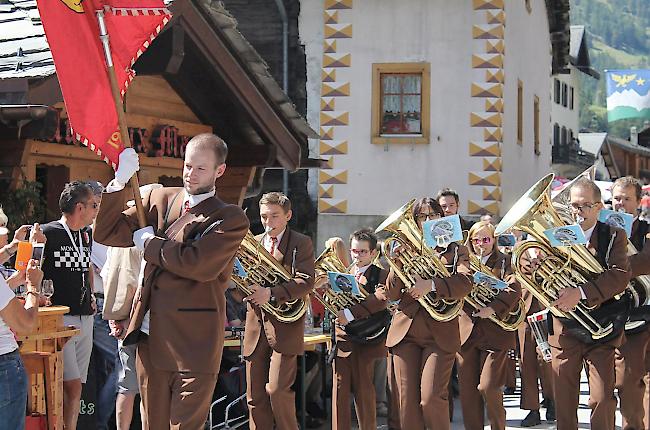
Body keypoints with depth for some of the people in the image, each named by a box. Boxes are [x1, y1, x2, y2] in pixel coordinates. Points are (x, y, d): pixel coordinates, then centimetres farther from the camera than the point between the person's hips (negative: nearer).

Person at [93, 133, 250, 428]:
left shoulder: (230, 219, -6)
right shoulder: (160, 199, 12)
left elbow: (198, 263, -22)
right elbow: (106, 233, 10)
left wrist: (149, 243, -8)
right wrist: (120, 182, -3)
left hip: (193, 342, -5)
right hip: (150, 337, 6)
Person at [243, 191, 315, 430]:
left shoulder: (301, 243, 0)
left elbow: (306, 282, -13)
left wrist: (271, 294, -26)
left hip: (284, 325, -5)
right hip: (256, 326, 5)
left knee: (276, 390, -12)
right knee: (255, 394, 6)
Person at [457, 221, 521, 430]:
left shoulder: (504, 262, 4)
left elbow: (514, 289, -14)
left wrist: (493, 308, -25)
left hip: (495, 333, -4)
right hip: (467, 332, 4)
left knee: (488, 387, -10)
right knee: (467, 389, 3)